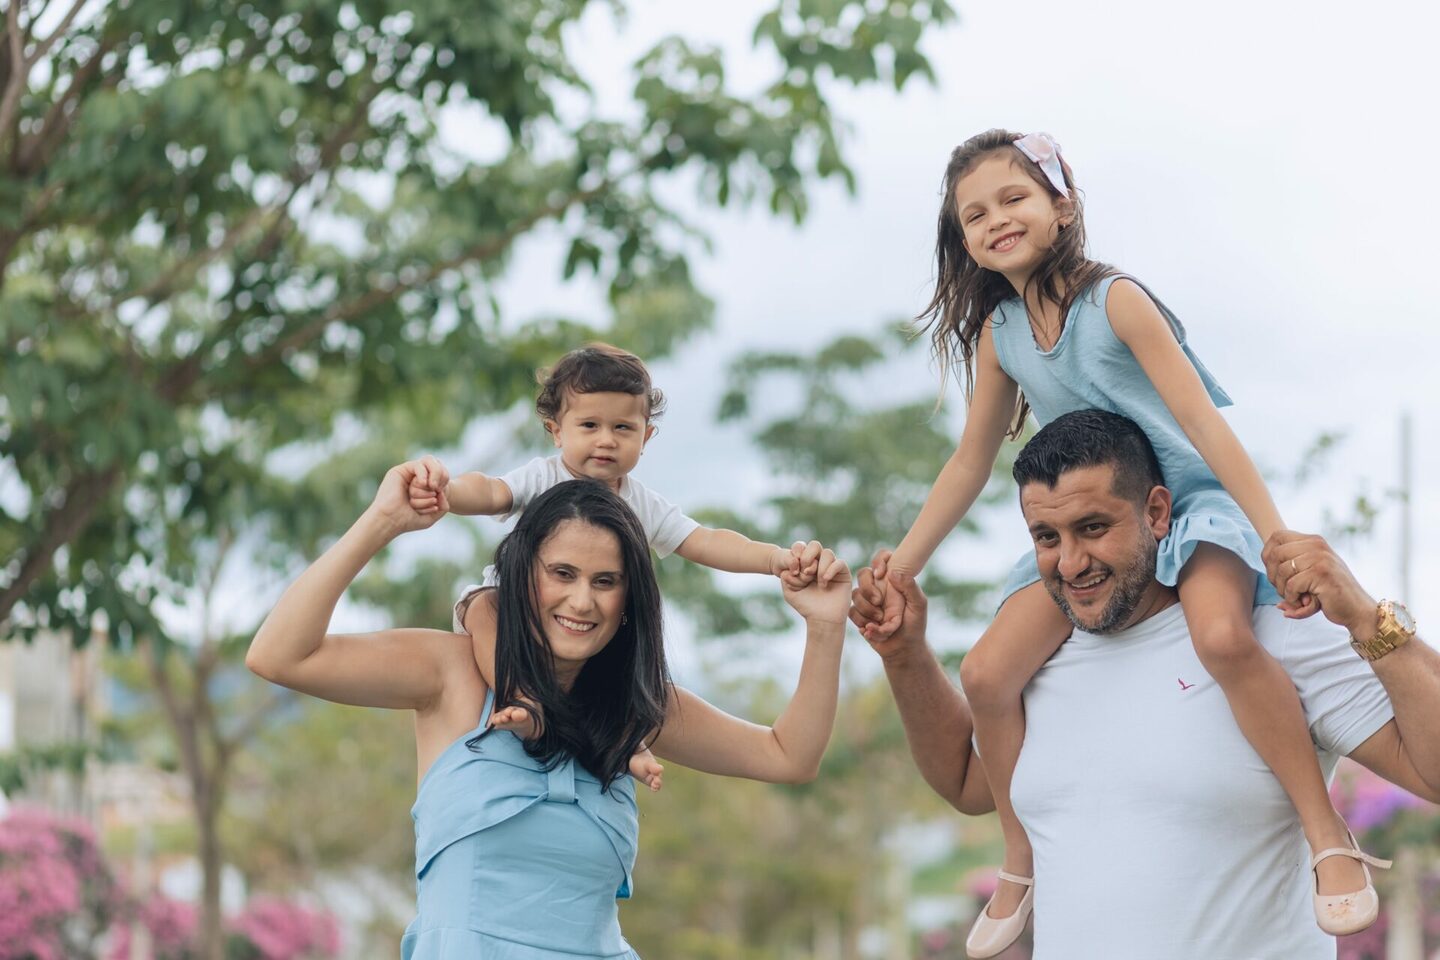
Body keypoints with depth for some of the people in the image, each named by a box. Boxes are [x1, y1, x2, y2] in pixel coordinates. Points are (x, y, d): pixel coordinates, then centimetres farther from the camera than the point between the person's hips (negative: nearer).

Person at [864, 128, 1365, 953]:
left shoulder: (1114, 300, -16)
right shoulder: (999, 334, 1)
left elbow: (1204, 423, -19)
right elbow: (971, 464, 12)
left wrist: (1279, 540, -25)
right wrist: (898, 571, 9)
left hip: (1191, 504, -6)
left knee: (1223, 635, -37)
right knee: (989, 674, -11)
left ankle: (1330, 837, -26)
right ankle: (1023, 868, 10)